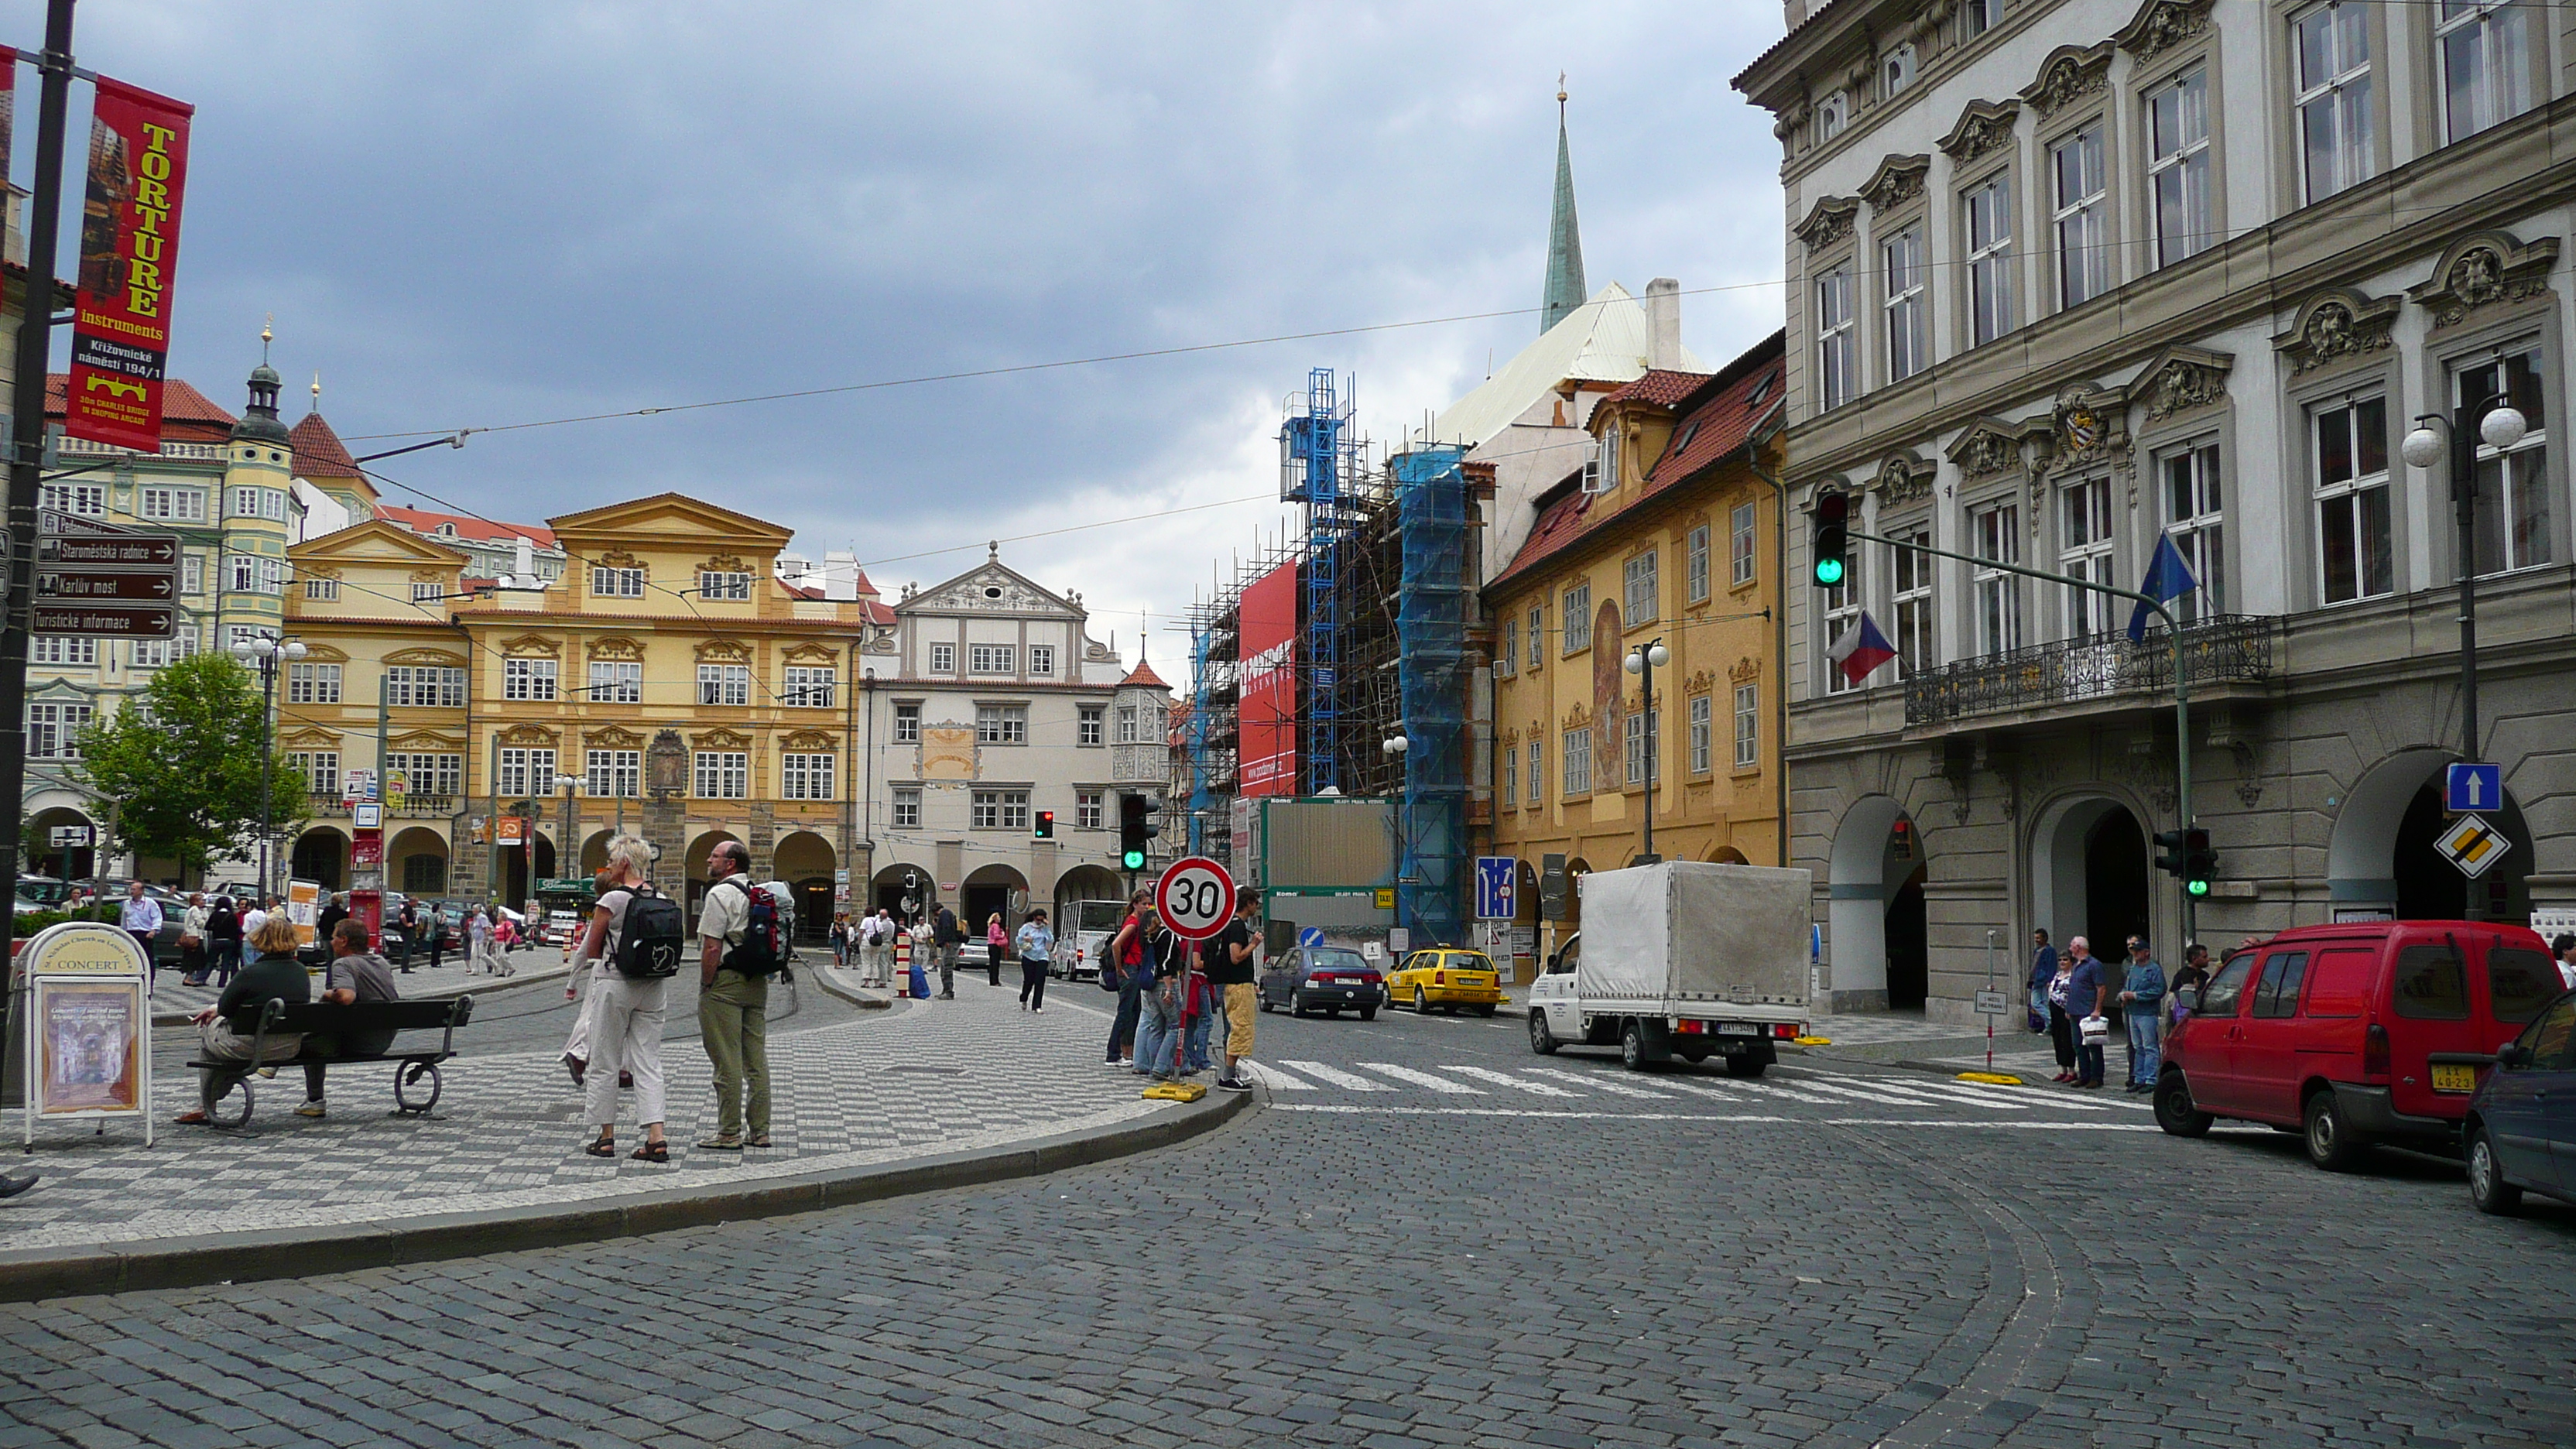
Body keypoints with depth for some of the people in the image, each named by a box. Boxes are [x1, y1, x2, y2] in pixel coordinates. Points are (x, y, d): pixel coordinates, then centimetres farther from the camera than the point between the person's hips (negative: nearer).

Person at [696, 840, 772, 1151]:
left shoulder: (720, 895, -11)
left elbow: (712, 947, -16)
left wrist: (706, 985, -10)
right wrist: (762, 976, 18)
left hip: (725, 981, -8)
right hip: (757, 983, 8)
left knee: (727, 1063, -4)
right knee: (756, 1059, 9)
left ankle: (729, 1134, -2)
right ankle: (759, 1131, 12)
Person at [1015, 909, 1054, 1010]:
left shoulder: (1045, 928, 12)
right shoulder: (1027, 927, 4)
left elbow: (1051, 940, 3)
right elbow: (1019, 939, 3)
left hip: (1042, 957, 2)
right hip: (1028, 957, -2)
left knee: (1040, 981, -7)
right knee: (1028, 980, -2)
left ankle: (1037, 1006, -5)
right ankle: (1023, 1000, 26)